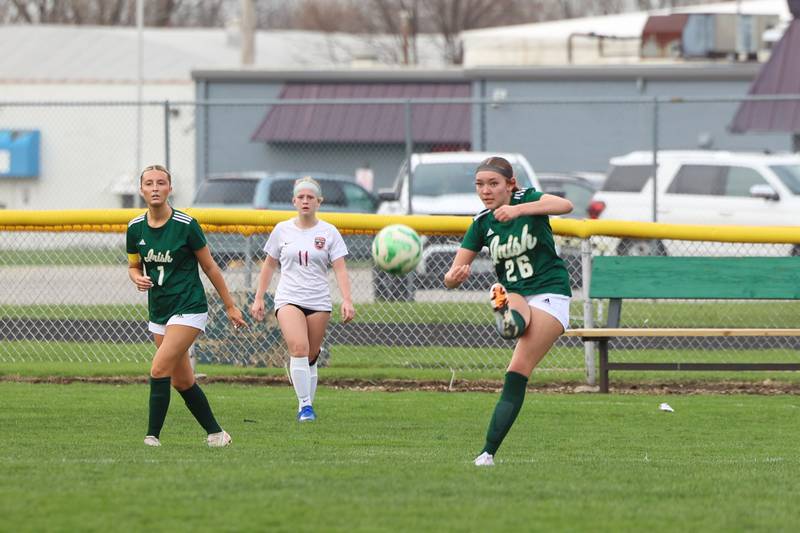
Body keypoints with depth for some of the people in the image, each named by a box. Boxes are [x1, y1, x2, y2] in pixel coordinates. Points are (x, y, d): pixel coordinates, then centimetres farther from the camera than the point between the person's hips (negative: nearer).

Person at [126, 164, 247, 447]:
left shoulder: (186, 225, -12)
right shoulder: (135, 228, 1)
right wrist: (138, 278, -10)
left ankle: (153, 435, -13)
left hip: (189, 308, -6)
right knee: (182, 381, 8)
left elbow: (209, 267, -2)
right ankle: (215, 433, 23)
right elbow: (133, 266, 15)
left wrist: (230, 307, 3)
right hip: (158, 312, 6)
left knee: (159, 369, -18)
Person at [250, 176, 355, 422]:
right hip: (289, 299, -1)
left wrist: (347, 301, -14)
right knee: (299, 348, -22)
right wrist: (258, 298, 13)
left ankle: (308, 406, 20)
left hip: (319, 301, 1)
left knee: (311, 357, 4)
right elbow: (269, 265, 16)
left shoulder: (329, 232, 3)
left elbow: (340, 269, -1)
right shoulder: (282, 230, 6)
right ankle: (304, 405, -19)